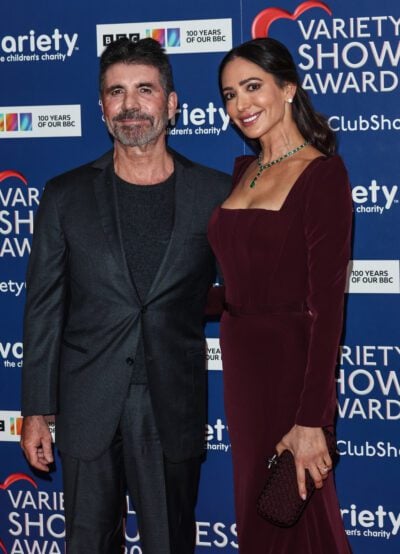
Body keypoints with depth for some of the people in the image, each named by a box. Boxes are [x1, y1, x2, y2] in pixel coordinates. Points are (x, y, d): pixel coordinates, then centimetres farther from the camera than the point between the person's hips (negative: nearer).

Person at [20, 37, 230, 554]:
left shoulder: (215, 194, 1)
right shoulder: (65, 196, 3)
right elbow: (44, 309, 4)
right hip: (88, 409, 1)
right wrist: (36, 411, 2)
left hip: (173, 412, 0)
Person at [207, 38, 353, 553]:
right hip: (239, 361, 7)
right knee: (254, 508, 18)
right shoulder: (243, 170, 9)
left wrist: (311, 421, -22)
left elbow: (327, 301, -19)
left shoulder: (323, 173, -14)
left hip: (290, 362, -7)